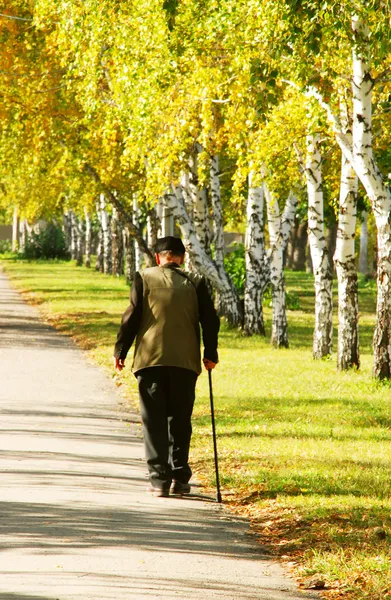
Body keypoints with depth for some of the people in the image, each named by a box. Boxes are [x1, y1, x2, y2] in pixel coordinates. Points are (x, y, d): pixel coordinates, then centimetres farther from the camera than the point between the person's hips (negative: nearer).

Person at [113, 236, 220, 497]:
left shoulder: (144, 278, 2)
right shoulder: (195, 282, 6)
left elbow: (132, 316, -1)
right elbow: (210, 320, 5)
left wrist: (120, 351, 7)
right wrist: (210, 354, 16)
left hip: (150, 359, -1)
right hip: (185, 360, 1)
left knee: (154, 421, 2)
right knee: (180, 420, 11)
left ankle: (159, 479, -4)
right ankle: (179, 479, 9)